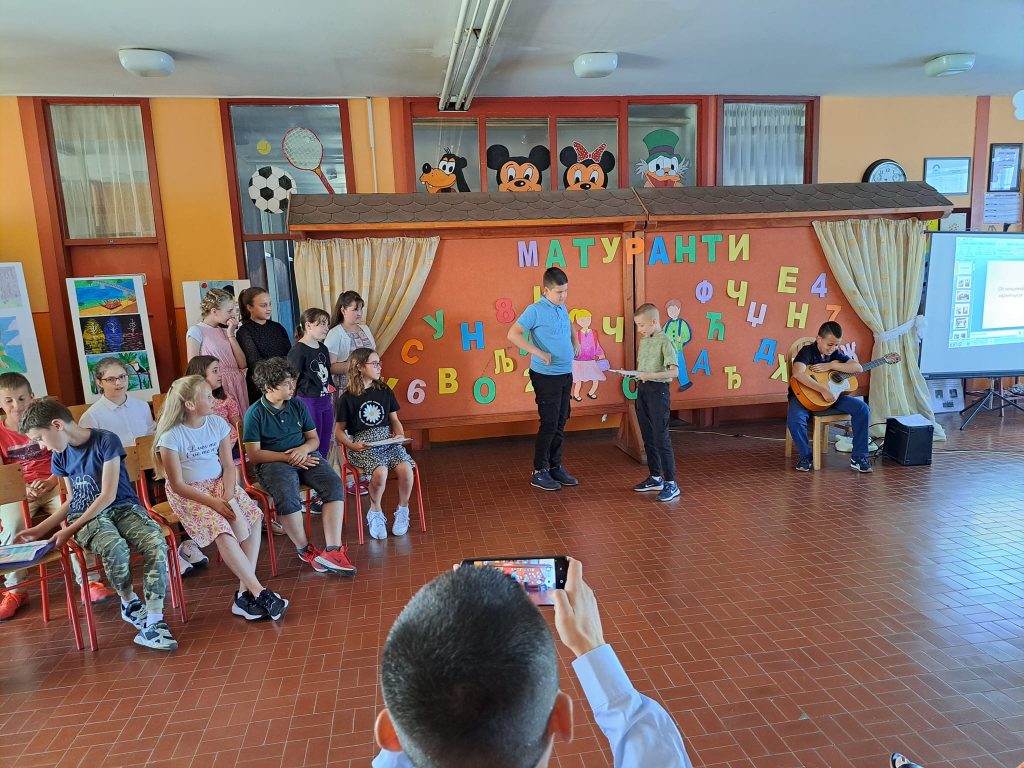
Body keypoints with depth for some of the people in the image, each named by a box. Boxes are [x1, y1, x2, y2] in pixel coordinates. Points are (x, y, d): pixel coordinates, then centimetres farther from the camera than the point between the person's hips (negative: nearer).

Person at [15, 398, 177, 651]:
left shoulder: (106, 440, -11)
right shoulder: (60, 456, 8)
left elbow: (108, 495, -13)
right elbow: (72, 499, 20)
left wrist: (70, 529, -12)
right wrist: (40, 529, 14)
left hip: (123, 507, -2)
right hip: (86, 515, 3)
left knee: (157, 544, -34)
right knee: (115, 547, -35)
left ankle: (153, 621, -30)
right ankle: (130, 602, -9)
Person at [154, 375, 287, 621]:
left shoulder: (217, 424, -2)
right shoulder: (171, 437, -15)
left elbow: (228, 465, 1)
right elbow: (178, 484, -13)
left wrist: (228, 497, -16)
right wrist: (213, 503, -22)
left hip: (219, 485, 5)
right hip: (188, 495, -5)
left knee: (254, 518, -19)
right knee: (222, 530, -29)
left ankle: (245, 592, -17)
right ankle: (259, 592, -23)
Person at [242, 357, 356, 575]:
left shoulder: (297, 405, 9)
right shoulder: (255, 413, -4)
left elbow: (314, 438, 15)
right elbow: (254, 454, -7)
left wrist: (303, 449, -9)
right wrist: (288, 458, -15)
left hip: (305, 456, 5)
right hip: (272, 462, -4)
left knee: (334, 485, -23)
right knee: (288, 496, -36)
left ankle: (333, 551, -30)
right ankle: (304, 550, -13)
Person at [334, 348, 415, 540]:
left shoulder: (385, 391, 11)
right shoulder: (348, 398, 0)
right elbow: (339, 431, 5)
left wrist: (400, 435, 0)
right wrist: (352, 446, -12)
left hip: (387, 440, 4)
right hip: (362, 446, -3)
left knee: (405, 468, -26)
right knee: (380, 472, -33)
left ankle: (402, 511, 0)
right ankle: (375, 514, -4)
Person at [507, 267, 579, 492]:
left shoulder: (563, 309, 10)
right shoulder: (535, 310, -12)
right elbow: (513, 334, -19)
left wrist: (575, 342, 11)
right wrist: (539, 353, -24)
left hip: (566, 374, 7)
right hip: (546, 376, -7)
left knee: (560, 423, 13)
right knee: (549, 424, -3)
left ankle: (555, 467, 25)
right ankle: (539, 472, 8)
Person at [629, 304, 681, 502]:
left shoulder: (665, 341, -12)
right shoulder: (643, 341, 12)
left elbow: (674, 371, -19)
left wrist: (649, 375, -26)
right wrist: (633, 373, 3)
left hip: (658, 390, -8)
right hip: (642, 389, 8)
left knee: (661, 438, -8)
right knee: (648, 438, 14)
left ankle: (671, 483, -1)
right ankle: (655, 477, 25)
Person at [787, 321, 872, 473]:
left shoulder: (835, 354, 6)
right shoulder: (807, 352, -14)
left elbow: (858, 368, -6)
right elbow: (797, 373, -34)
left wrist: (831, 365, -19)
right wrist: (823, 390, -36)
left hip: (833, 394, 6)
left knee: (862, 408, -12)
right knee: (794, 419, -36)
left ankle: (858, 457, -4)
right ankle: (806, 456, -8)